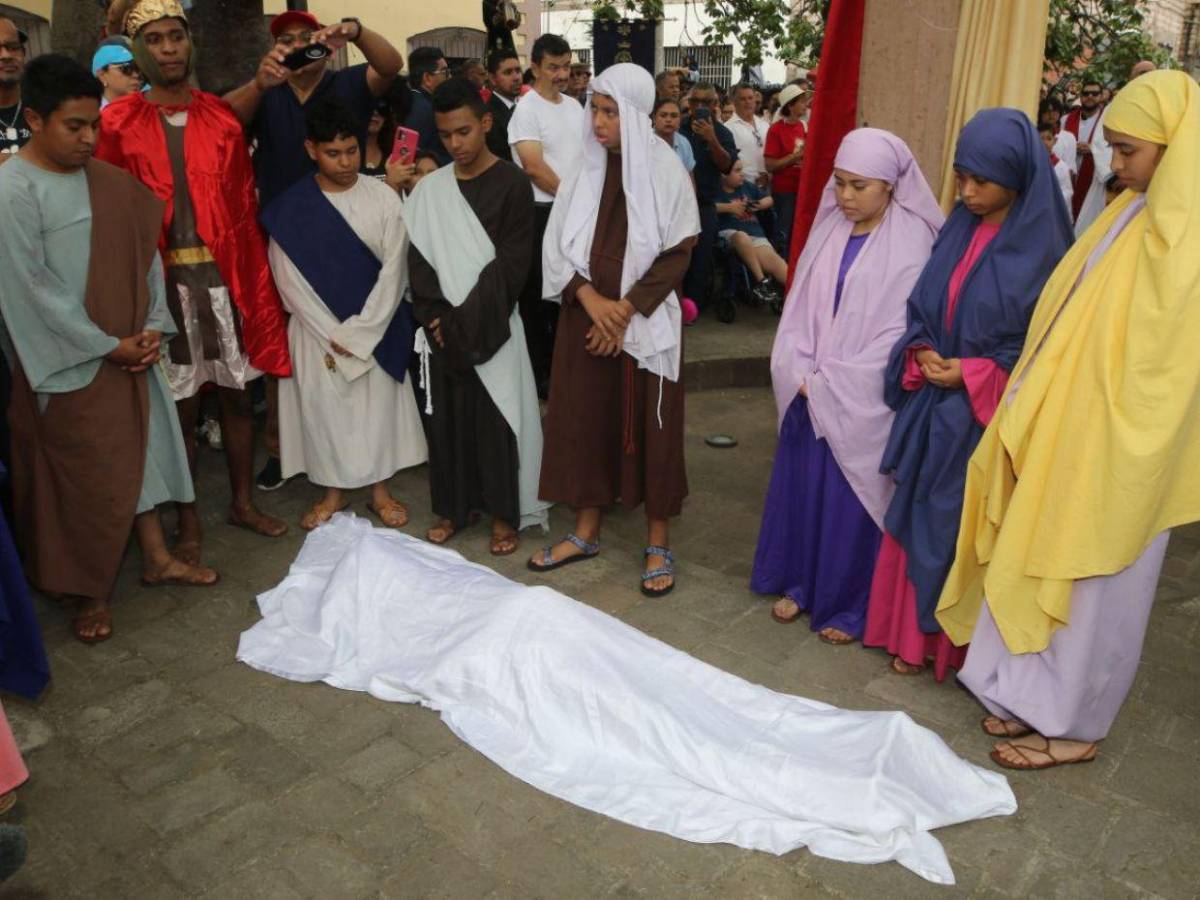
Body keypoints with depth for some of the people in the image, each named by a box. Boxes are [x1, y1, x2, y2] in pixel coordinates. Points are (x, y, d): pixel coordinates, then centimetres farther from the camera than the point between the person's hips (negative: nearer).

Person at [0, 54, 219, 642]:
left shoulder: (107, 180, 4)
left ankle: (156, 556, 32)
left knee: (141, 447, 15)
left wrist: (151, 327, -3)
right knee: (84, 475, 5)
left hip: (129, 350, 6)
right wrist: (107, 346, -14)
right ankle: (90, 591, 23)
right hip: (69, 362, -6)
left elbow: (143, 252, 8)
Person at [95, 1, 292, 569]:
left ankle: (243, 501, 28)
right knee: (181, 404, 6)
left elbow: (245, 206, 5)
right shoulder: (117, 123, 1)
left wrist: (257, 281, 0)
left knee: (236, 393, 11)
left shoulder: (223, 117, 7)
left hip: (226, 277, 2)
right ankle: (187, 519, 21)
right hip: (164, 280, -2)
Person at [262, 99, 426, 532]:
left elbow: (393, 269, -6)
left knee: (379, 407, 7)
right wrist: (334, 336, -10)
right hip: (317, 332, 0)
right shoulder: (289, 207, -4)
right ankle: (333, 491, 24)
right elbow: (289, 280, -5)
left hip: (375, 329, 0)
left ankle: (379, 488, 24)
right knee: (323, 409, 6)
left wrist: (359, 332, -11)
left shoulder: (383, 198, -4)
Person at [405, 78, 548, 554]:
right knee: (447, 418, 10)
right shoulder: (428, 189, 7)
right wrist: (437, 316, -9)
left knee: (496, 420, 2)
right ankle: (452, 507, 25)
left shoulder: (512, 185, -5)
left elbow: (511, 265, -10)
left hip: (493, 328, -4)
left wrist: (466, 321, -14)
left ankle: (504, 513, 15)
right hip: (442, 328, 4)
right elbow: (419, 258, 5)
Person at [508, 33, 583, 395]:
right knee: (537, 293, 2)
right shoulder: (526, 109, -10)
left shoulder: (575, 106, 12)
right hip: (541, 213, -7)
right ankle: (538, 371, 12)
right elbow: (534, 166, -18)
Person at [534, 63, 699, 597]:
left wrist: (625, 309, -13)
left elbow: (677, 253, -8)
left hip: (645, 319, -3)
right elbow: (558, 242, 4)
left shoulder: (665, 169, -6)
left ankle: (659, 543, 16)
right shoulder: (585, 166, 4)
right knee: (584, 417, 8)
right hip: (585, 313, 4)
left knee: (649, 424, 3)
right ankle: (585, 532, 24)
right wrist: (591, 299, -11)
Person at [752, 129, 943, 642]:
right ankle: (799, 583, 31)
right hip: (810, 393, 5)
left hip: (864, 402, -5)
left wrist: (831, 383, -13)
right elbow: (800, 306, 5)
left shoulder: (911, 243, -11)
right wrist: (801, 374, -8)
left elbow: (901, 331, -14)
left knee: (851, 501, 4)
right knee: (801, 485, 13)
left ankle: (849, 606, 21)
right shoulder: (829, 228, 6)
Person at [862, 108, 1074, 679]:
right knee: (917, 517, 11)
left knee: (964, 525, 4)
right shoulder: (958, 229, 5)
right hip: (932, 403, 5)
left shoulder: (1044, 248, -10)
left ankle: (956, 642, 23)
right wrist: (921, 352, -8)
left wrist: (972, 373, -16)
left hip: (989, 413, -5)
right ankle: (912, 632, 26)